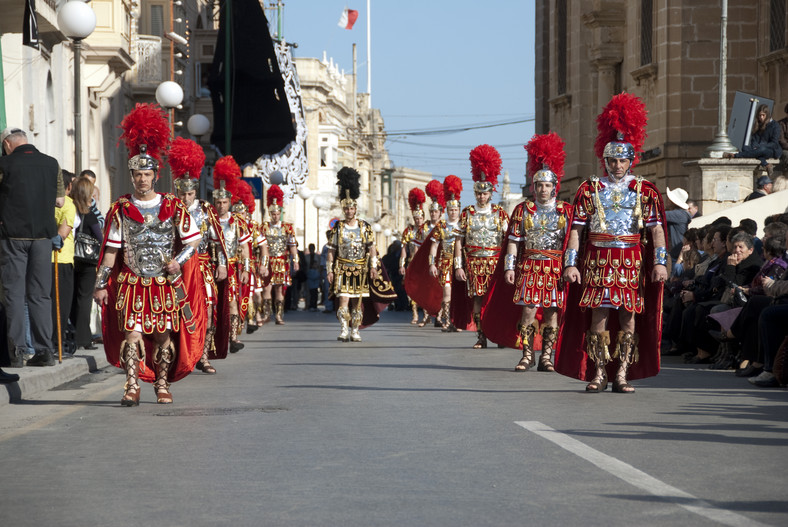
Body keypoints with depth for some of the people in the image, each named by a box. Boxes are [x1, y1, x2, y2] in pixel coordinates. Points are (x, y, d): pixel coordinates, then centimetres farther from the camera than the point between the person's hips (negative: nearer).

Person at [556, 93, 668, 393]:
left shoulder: (644, 191, 6)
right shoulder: (590, 189, 6)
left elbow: (656, 228, 1)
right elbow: (576, 229, 3)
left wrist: (660, 262, -9)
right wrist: (571, 263, -5)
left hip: (631, 261, 1)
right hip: (598, 259, 0)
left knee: (629, 315, 1)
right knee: (599, 314, -3)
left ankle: (623, 375, 6)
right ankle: (599, 373, 3)